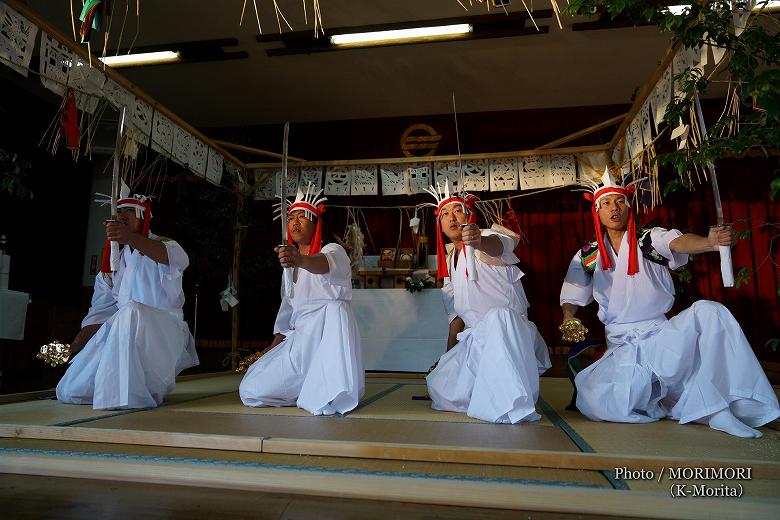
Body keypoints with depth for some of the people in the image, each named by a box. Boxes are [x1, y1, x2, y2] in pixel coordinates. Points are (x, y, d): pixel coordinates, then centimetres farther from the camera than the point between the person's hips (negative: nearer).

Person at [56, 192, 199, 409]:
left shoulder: (164, 244, -1)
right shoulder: (114, 259, 16)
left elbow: (178, 259, -30)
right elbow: (100, 310, 15)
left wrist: (131, 239, -46)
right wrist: (79, 344, 0)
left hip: (163, 330, -6)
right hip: (121, 332, 6)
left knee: (131, 312, -38)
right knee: (70, 391, -6)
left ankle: (127, 396, -28)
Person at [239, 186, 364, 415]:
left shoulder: (334, 251, -5)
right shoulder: (290, 264, 18)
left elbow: (324, 265, -32)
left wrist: (300, 260, -55)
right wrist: (270, 351, 13)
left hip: (330, 332, -6)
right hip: (300, 338, 7)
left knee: (333, 310, -41)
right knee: (251, 389, -5)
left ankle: (327, 396, -32)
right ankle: (311, 391, 17)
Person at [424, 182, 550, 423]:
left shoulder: (487, 239, -6)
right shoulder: (449, 261, 16)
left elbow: (499, 246, -36)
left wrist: (479, 241, -60)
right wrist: (449, 357, 15)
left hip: (509, 329, -7)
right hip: (475, 338, 8)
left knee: (497, 316, -42)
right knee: (439, 386, -5)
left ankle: (512, 406, -40)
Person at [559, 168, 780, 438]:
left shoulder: (651, 239, 1)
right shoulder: (587, 256, 5)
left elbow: (679, 242, -21)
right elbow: (571, 299, 12)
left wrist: (711, 242, -43)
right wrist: (569, 319, -10)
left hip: (660, 333, 1)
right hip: (621, 344, 0)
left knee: (708, 311, -31)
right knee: (597, 401, -29)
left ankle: (720, 411, -23)